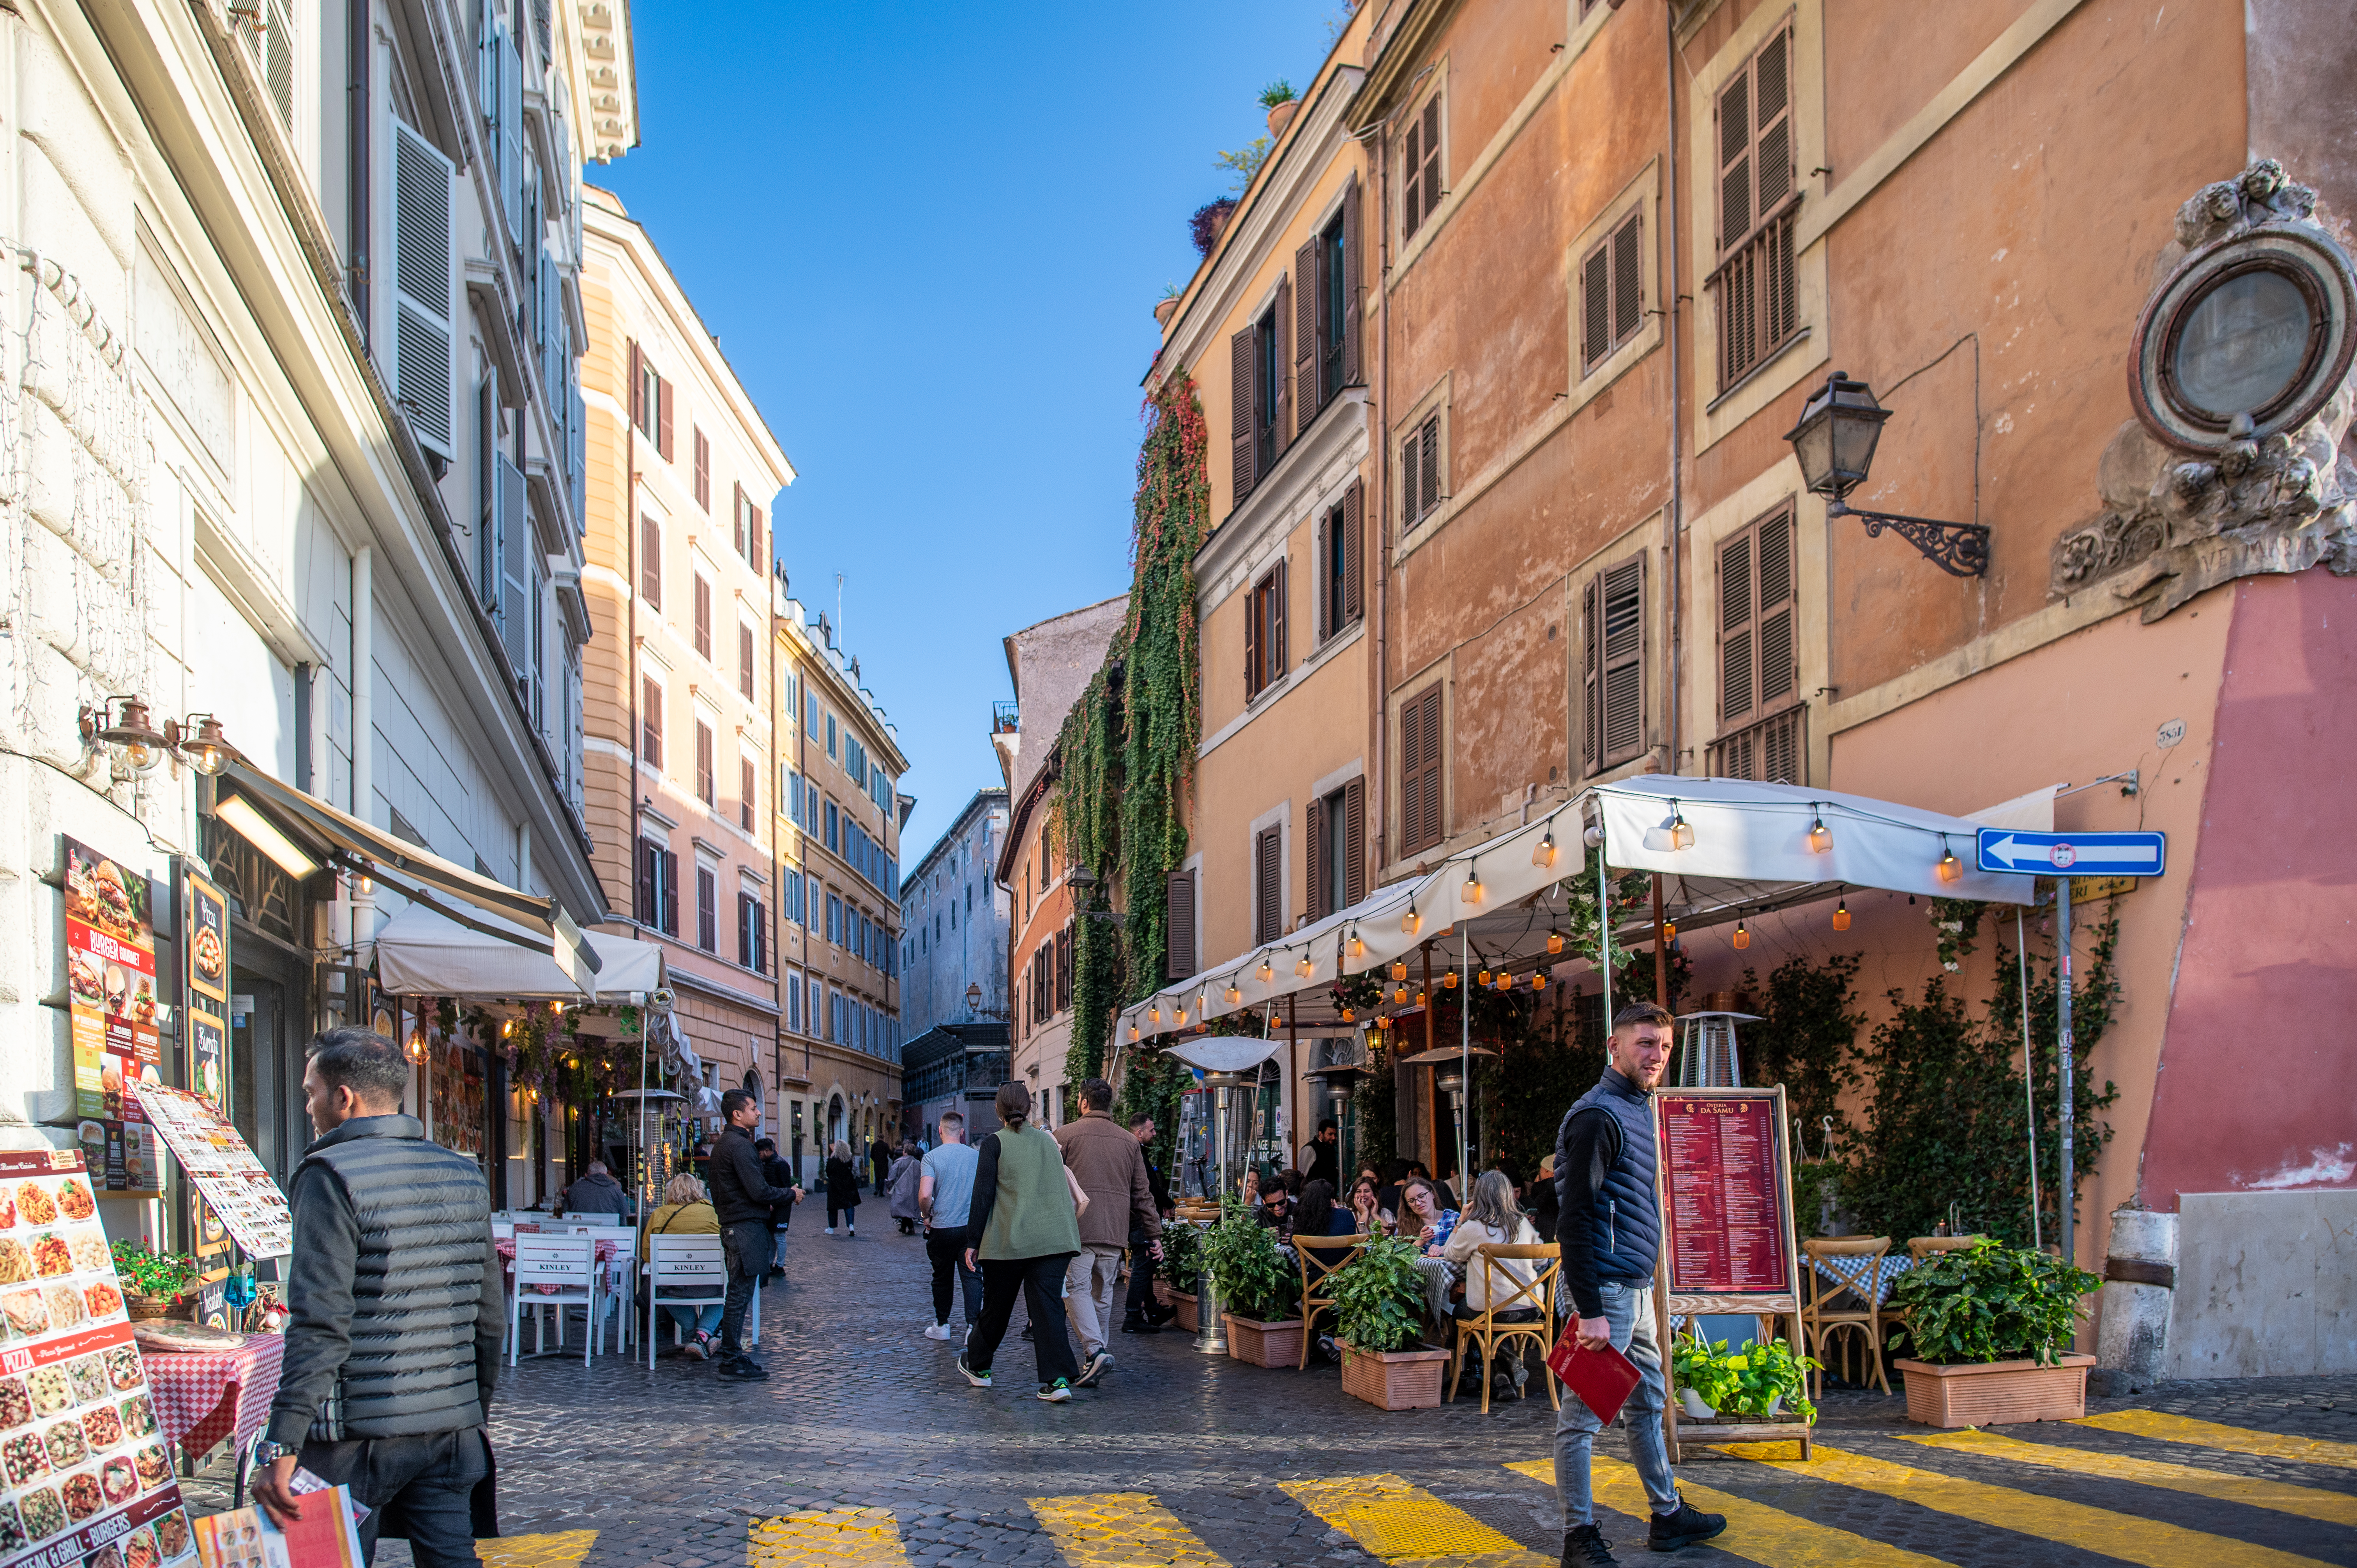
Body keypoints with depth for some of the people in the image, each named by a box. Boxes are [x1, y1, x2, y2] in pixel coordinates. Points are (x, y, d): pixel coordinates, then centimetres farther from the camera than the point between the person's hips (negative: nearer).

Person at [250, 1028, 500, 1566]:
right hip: (452, 1429, 6)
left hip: (359, 1437, -6)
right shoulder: (464, 1175, 10)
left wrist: (280, 1447, -19)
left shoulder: (331, 1176, -10)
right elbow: (490, 1315, 14)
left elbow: (321, 1326, -19)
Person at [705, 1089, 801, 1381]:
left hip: (732, 1224, 11)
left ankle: (732, 1355, 19)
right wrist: (790, 1194, -5)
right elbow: (759, 1191, -21)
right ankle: (733, 1362, -3)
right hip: (746, 1227, -11)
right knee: (740, 1294, -6)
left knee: (738, 1293, 15)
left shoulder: (723, 1144, 17)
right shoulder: (739, 1145, -16)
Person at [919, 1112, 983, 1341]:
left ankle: (942, 1326, 25)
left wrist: (926, 1216, 0)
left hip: (942, 1228, -1)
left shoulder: (932, 1158, -8)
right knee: (972, 1277, -1)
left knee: (942, 1278, 13)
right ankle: (973, 1325, -15)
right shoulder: (976, 1156, 1)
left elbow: (925, 1195, -18)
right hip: (972, 1227, 1)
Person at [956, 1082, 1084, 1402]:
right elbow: (1066, 1192, 16)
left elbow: (983, 1195, -6)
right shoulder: (1049, 1142, 9)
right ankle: (1058, 1379, -11)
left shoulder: (996, 1143, -4)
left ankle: (978, 1366, 31)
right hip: (1053, 1240, 3)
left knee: (996, 1305, 13)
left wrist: (973, 1241, -2)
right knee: (1048, 1306, 0)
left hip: (1008, 1241, -3)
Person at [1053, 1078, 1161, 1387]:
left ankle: (1095, 1351, -21)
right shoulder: (1128, 1141, 12)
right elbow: (1142, 1193, 12)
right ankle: (1091, 1367, 13)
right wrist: (1154, 1232, 16)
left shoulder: (1065, 1135, 0)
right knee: (1102, 1296, 10)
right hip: (1114, 1233, 4)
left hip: (1076, 1230, -4)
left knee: (1076, 1291, -3)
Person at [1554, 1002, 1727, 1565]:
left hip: (1638, 1287, 10)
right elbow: (1574, 1217, -20)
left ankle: (1668, 1516, 31)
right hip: (1606, 1288, -10)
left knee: (1649, 1403, 19)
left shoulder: (1640, 1109, 15)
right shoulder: (1597, 1116, -15)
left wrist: (1646, 1285, 20)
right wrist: (1589, 1311, -23)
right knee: (1582, 1415, -2)